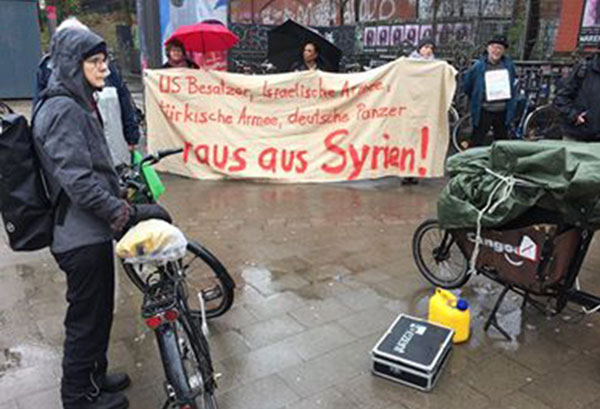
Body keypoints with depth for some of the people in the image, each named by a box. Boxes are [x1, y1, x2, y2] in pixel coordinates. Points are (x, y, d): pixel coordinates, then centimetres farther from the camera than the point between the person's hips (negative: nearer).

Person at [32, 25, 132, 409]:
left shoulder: (80, 103, 14)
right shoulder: (63, 110, -19)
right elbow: (77, 179, -25)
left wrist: (121, 187, 17)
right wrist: (118, 210, -18)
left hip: (92, 230, 10)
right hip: (82, 235, -10)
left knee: (100, 310, 22)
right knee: (87, 317, 6)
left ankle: (95, 375, 40)